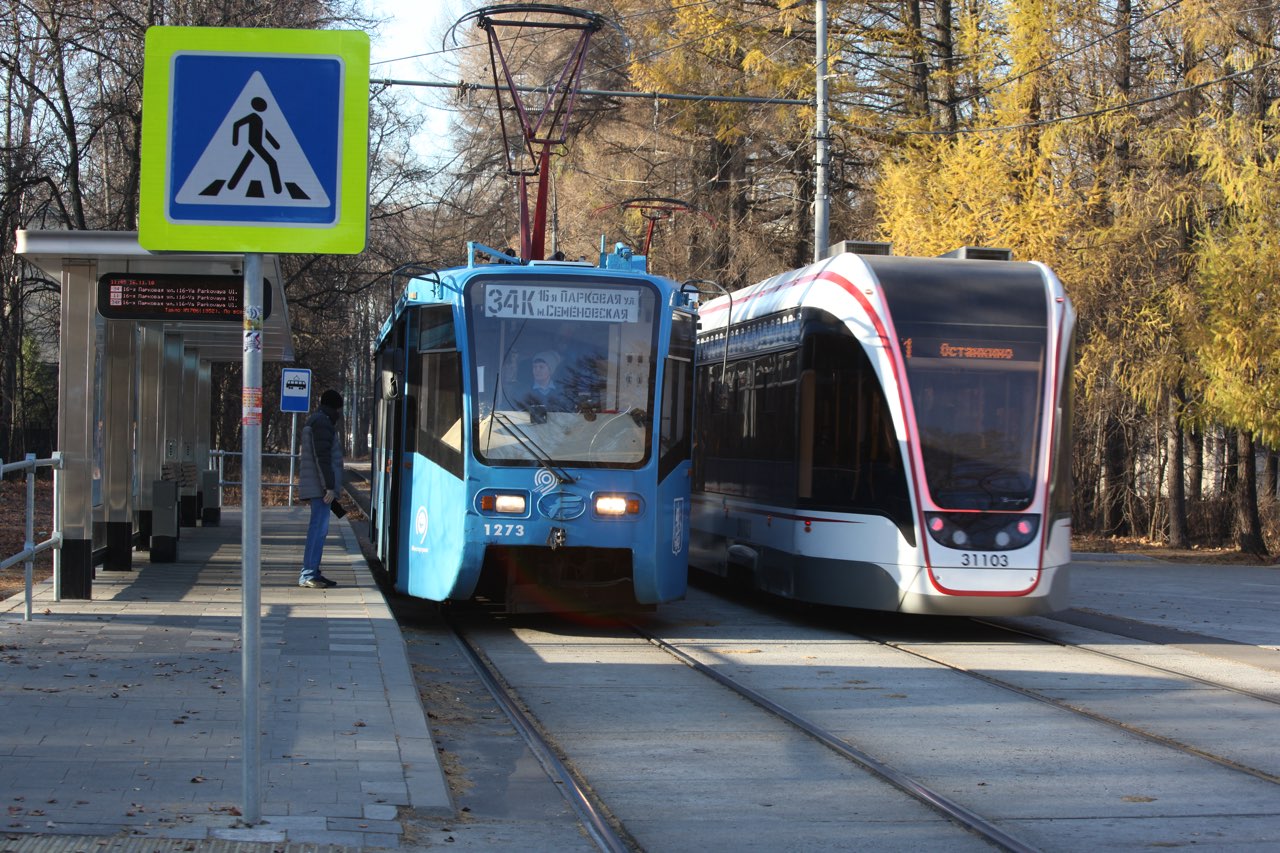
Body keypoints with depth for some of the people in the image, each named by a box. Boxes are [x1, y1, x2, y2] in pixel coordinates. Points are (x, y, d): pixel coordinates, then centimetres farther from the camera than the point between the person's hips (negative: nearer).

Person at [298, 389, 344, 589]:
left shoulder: (316, 421, 21)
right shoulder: (322, 423, -11)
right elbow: (322, 457, -19)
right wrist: (329, 487, -21)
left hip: (317, 487, 11)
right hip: (320, 487, -11)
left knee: (318, 529, 13)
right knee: (318, 528, -11)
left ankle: (312, 572, 16)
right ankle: (307, 575, -13)